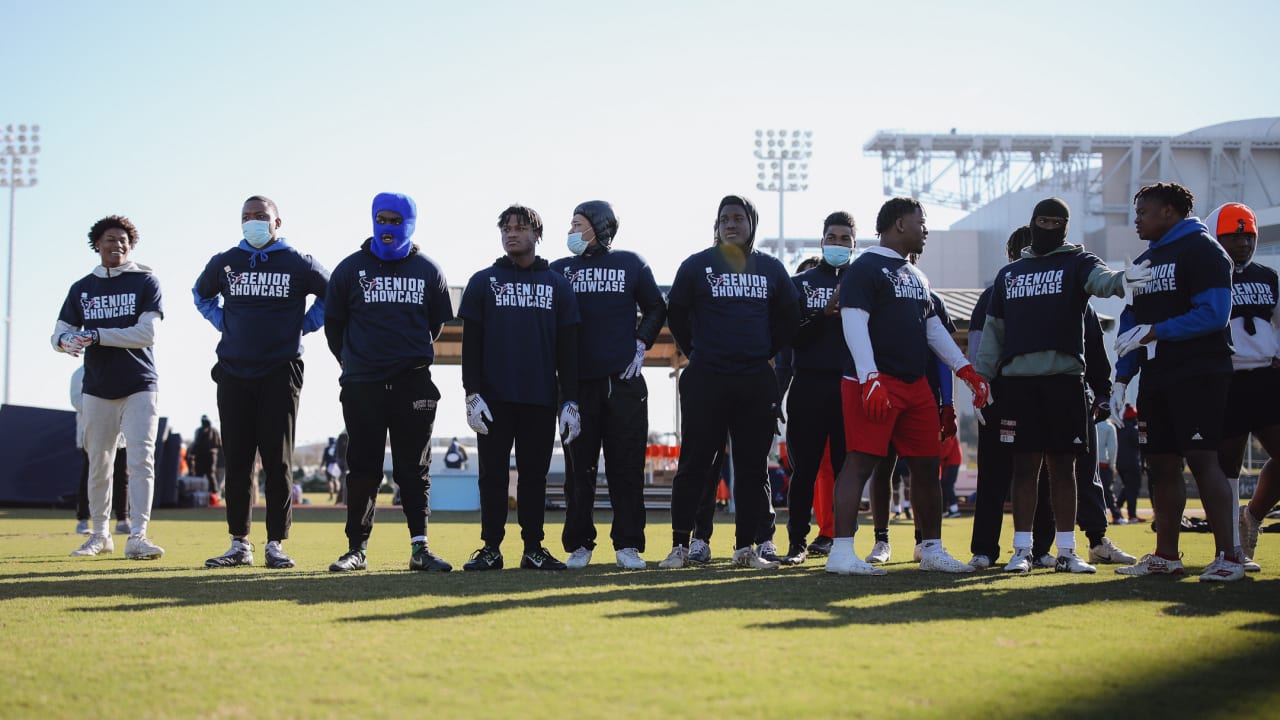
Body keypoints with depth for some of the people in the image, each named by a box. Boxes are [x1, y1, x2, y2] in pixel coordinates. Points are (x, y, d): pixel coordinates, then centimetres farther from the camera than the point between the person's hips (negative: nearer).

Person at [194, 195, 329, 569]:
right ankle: (239, 544, 9)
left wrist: (304, 326, 3)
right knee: (236, 460, 3)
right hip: (234, 372, 3)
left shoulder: (298, 264, 1)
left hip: (280, 372, -3)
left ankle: (276, 544, 2)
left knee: (278, 460, -3)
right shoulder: (224, 263, 8)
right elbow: (201, 293, 27)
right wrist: (222, 323, 11)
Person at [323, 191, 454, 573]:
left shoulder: (428, 271, 6)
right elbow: (333, 323, 13)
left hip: (413, 382, 0)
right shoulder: (351, 268, 4)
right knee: (363, 469, 2)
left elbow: (438, 323, 17)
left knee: (414, 469, 2)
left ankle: (419, 547, 5)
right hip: (362, 385, 0)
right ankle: (357, 548, 9)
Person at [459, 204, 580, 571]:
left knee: (535, 475, 4)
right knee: (493, 475, 2)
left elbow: (567, 348, 7)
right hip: (494, 398, -1)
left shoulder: (558, 285, 10)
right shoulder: (483, 282, 8)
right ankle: (491, 548, 8)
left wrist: (571, 402, 0)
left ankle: (534, 548, 10)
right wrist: (472, 394, -7)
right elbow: (470, 344, 3)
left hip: (541, 399, 1)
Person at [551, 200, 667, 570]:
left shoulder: (631, 264, 8)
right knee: (579, 467, 3)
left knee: (627, 465, -1)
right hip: (578, 381, 1)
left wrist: (640, 344, 3)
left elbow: (656, 308, 15)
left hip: (624, 379, -1)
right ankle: (579, 544, 9)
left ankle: (628, 545, 4)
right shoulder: (560, 269, 10)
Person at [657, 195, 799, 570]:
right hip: (706, 380, -3)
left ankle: (746, 546, 12)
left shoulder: (771, 269, 9)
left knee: (753, 466, 5)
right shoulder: (697, 265, 1)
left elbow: (789, 318, 17)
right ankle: (680, 545, 4)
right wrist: (699, 354, 8)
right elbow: (676, 314, 7)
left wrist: (764, 352, 12)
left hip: (757, 382, 3)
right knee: (694, 464, -2)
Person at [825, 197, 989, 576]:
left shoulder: (916, 276, 22)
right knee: (860, 463, -11)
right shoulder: (865, 268, -6)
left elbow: (933, 327, 25)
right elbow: (854, 324, -15)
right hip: (876, 384, -9)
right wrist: (870, 380, -24)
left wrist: (966, 370, 17)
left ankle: (932, 549, 21)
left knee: (927, 466, 11)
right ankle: (841, 551, -11)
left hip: (915, 386, 9)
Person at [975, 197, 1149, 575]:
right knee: (1024, 466, 3)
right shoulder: (1008, 273, 18)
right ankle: (1022, 550, 8)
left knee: (1063, 466, 3)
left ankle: (1066, 550, 9)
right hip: (1018, 379, 2)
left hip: (1064, 377, -2)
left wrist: (1118, 280, -40)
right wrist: (981, 377, 12)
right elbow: (992, 330, 19)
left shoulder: (1077, 262, 7)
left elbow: (1099, 278, -17)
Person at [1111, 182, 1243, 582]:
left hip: (1198, 375, -8)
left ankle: (1228, 557, -11)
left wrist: (1154, 332, -18)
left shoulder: (1200, 249, -7)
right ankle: (1166, 555, 16)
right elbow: (1131, 325, 18)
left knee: (1202, 459, -13)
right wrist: (1122, 377, 10)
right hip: (1157, 380, 8)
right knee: (1161, 465, 9)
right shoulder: (1145, 260, 18)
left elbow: (1213, 314, -18)